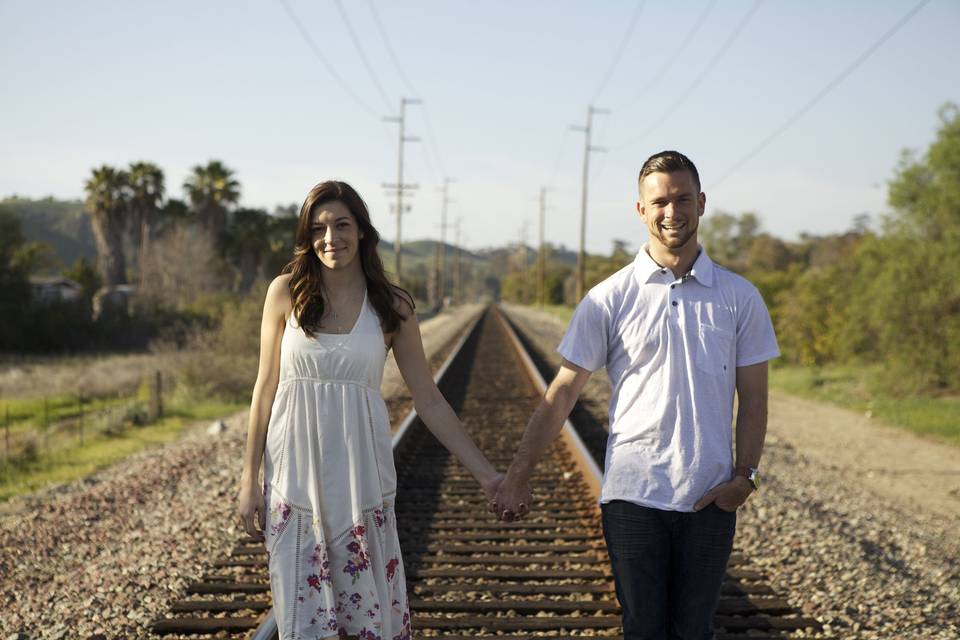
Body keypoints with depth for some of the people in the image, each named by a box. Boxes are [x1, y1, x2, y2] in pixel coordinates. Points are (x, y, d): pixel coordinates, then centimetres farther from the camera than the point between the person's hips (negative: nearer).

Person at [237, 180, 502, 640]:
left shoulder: (392, 307, 0)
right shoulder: (286, 292, -1)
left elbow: (428, 400, 3)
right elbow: (266, 387, 4)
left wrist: (484, 472, -1)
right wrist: (249, 480, 3)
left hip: (359, 474, 0)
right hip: (295, 473, 0)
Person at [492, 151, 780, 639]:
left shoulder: (739, 297, 3)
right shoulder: (609, 298, -1)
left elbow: (752, 397, 7)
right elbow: (563, 391, 0)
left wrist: (745, 474, -6)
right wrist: (519, 474, -5)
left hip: (710, 497, 1)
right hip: (632, 493, -1)